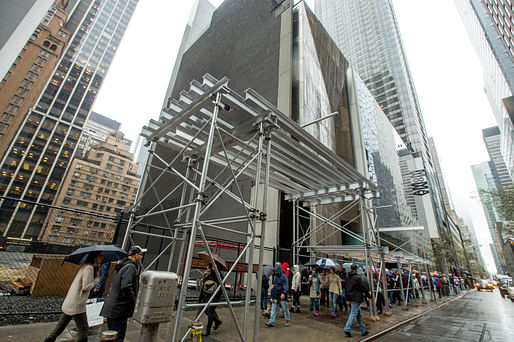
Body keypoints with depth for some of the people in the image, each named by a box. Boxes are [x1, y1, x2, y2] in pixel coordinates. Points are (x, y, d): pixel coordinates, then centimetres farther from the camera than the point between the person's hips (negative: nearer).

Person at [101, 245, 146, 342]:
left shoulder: (124, 265, 12)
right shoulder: (130, 267, -19)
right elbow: (126, 287, -28)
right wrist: (134, 302, -18)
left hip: (114, 309, 10)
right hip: (118, 310, -10)